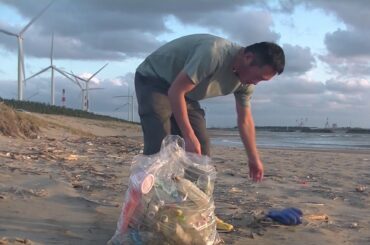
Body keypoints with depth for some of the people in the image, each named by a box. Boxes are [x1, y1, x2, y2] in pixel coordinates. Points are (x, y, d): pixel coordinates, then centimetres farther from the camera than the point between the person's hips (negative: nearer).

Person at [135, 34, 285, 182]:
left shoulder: (245, 82, -7)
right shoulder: (214, 53, -35)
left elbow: (245, 120, 7)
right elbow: (176, 91, -33)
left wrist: (254, 159, 11)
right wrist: (189, 137, -33)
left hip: (182, 90, 8)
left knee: (201, 149, 0)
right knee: (159, 149, -21)